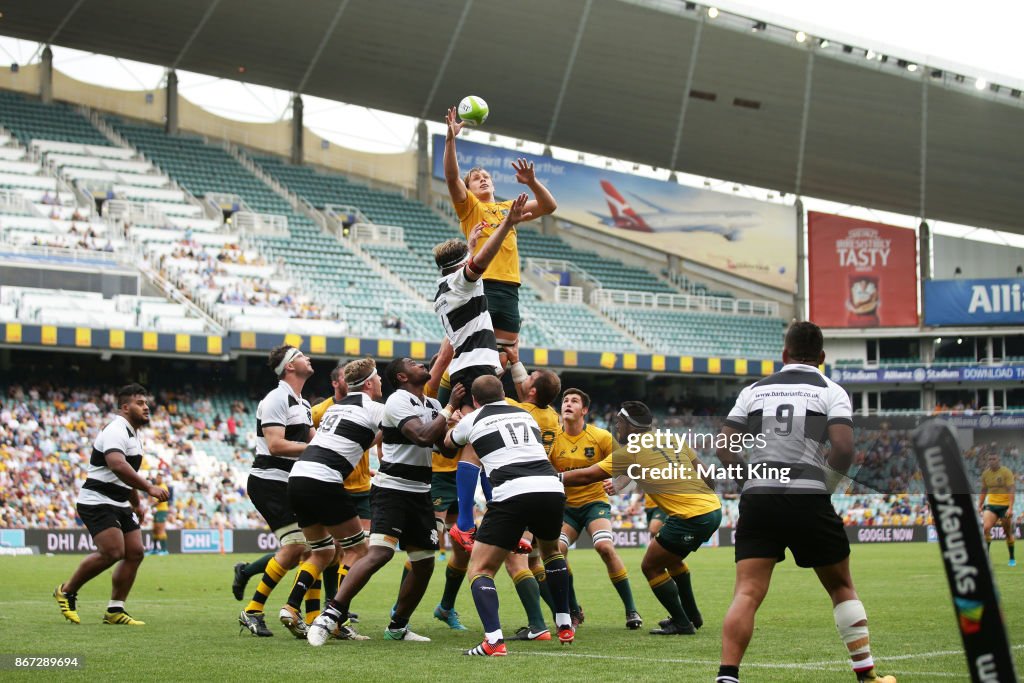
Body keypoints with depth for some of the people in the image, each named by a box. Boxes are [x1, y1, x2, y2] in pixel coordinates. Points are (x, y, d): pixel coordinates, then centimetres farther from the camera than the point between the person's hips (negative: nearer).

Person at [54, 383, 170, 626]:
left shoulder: (132, 433, 17)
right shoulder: (115, 431, -17)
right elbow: (117, 465, -36)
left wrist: (137, 504, 35)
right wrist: (149, 488, -40)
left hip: (119, 505, 10)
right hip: (97, 502, -10)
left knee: (135, 552, 0)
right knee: (113, 552, -21)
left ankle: (114, 611, 6)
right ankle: (67, 591, -2)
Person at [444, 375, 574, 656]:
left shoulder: (472, 420, 16)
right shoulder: (525, 415, 27)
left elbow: (447, 442, 39)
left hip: (511, 494, -4)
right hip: (552, 488, 4)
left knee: (480, 569, 4)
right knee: (551, 551, 34)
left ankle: (494, 640, -17)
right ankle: (565, 626, 34)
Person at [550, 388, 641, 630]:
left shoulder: (601, 437, -7)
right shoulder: (552, 438, -4)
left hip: (594, 500, -2)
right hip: (565, 505, 2)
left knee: (605, 546, -26)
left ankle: (631, 610, -13)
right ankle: (574, 611, -1)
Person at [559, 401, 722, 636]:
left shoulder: (630, 452, -6)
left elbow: (587, 476, -4)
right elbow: (701, 470, 17)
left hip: (692, 517, -8)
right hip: (713, 508, 8)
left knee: (651, 566, 6)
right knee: (670, 558, 28)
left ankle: (682, 624, 8)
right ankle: (692, 616, 35)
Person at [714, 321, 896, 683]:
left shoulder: (755, 390, 13)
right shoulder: (831, 391, 5)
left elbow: (724, 449, 7)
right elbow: (843, 449, -10)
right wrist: (832, 472, 9)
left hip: (757, 500, 2)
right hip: (809, 499, -1)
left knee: (747, 593, -5)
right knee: (842, 587, 16)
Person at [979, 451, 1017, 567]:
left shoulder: (1006, 472, -8)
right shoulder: (985, 473, 6)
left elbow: (1011, 490, -13)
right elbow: (983, 491, 16)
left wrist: (1010, 508, -21)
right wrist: (980, 506, 10)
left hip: (1005, 505, -3)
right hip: (991, 505, 3)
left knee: (1008, 533, 5)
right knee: (986, 528, -18)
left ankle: (1012, 559, 20)